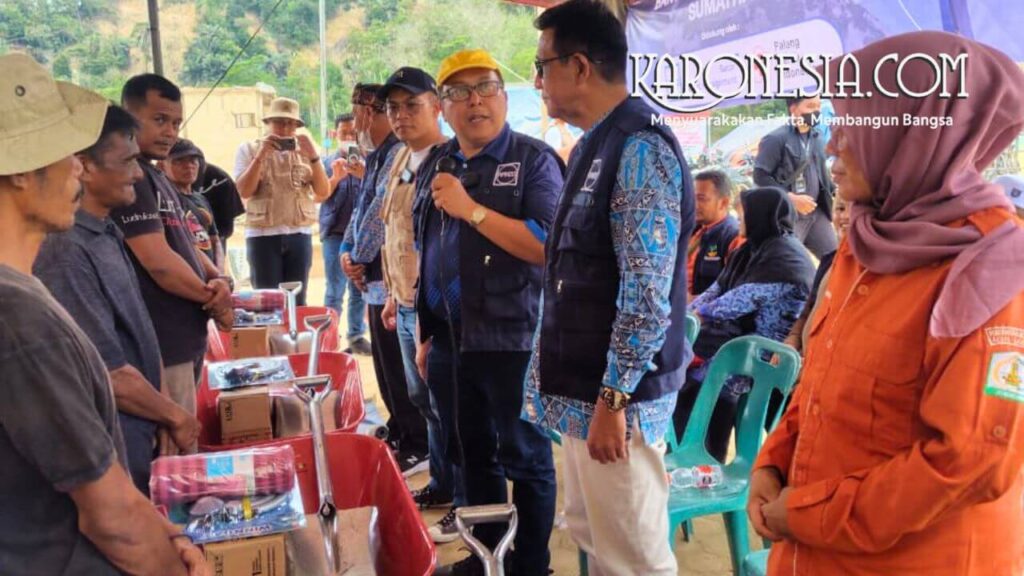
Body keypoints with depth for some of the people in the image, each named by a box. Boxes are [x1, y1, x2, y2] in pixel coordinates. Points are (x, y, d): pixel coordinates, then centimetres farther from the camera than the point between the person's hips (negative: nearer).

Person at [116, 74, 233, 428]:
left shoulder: (156, 176, 15)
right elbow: (159, 262, -22)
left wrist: (219, 280, -4)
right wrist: (213, 297, -7)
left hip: (187, 336, 10)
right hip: (163, 344, -10)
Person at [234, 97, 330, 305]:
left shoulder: (305, 149, 10)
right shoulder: (249, 149, 5)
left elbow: (323, 193, 1)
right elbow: (244, 191, -8)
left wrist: (313, 156, -10)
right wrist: (261, 155, -15)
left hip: (300, 234, 2)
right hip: (263, 235, -2)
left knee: (298, 301, 7)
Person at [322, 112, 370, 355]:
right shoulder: (328, 162, 6)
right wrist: (335, 178, -18)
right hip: (335, 232, -1)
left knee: (359, 289, 6)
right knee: (335, 291, 0)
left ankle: (356, 335, 15)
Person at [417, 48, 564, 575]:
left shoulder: (533, 160, -8)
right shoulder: (435, 165, 11)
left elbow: (550, 246, -21)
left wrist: (471, 209, -21)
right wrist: (425, 335, 14)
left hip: (512, 340, -6)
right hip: (450, 341, 6)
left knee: (526, 460, 8)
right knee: (472, 458, 17)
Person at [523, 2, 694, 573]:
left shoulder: (639, 148, -17)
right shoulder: (596, 145, 12)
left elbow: (648, 294, -23)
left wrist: (612, 399, -20)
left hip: (615, 396, -9)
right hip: (585, 387, 9)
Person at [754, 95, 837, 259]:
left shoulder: (816, 137, 11)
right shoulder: (775, 139, -12)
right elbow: (760, 176, -15)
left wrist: (834, 191, 6)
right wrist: (792, 198, -19)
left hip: (816, 212, 7)